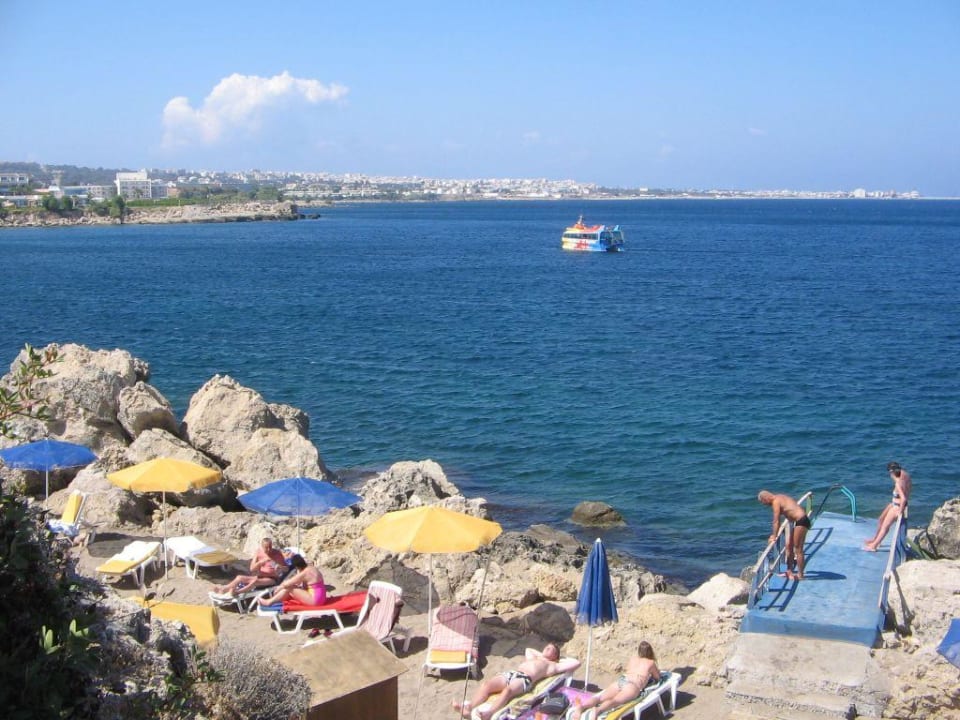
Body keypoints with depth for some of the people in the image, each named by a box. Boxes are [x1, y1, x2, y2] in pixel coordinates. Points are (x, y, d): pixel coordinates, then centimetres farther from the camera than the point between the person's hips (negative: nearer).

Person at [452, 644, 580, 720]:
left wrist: (561, 658, 31)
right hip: (511, 673, 6)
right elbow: (528, 649, 63)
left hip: (525, 679, -6)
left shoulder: (552, 665, 24)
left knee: (508, 690, -40)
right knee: (487, 683, -25)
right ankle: (468, 709, -43)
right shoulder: (533, 658, 42)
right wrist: (541, 655, 55)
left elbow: (576, 663, 18)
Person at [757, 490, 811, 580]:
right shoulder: (779, 498, 17)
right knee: (789, 546, 17)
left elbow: (776, 521, -12)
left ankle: (800, 575, 2)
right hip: (800, 520, 10)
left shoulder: (776, 502, -13)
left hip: (801, 521, -10)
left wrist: (774, 536, -6)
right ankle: (789, 571, 24)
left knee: (798, 550, -4)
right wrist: (774, 534, 28)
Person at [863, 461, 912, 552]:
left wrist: (900, 511, -29)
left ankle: (873, 546, 19)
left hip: (897, 506, -9)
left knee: (885, 526, 6)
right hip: (894, 503, 9)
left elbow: (904, 498, -41)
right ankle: (875, 539, 42)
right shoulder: (904, 474, -11)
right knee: (880, 520, 23)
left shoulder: (898, 484, -35)